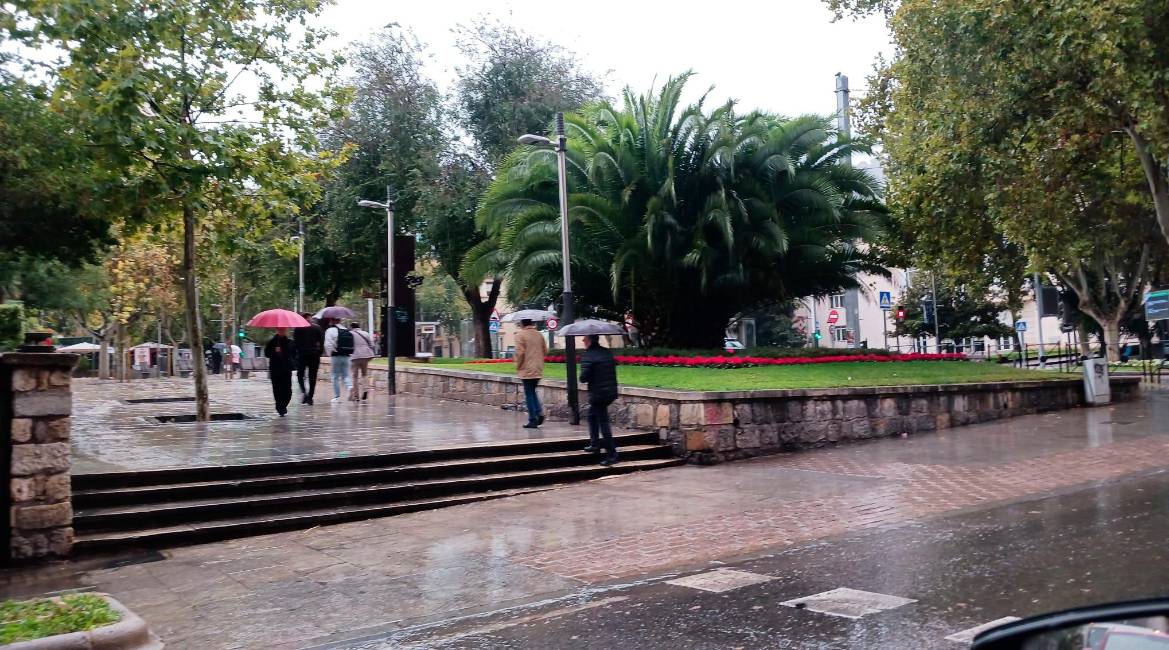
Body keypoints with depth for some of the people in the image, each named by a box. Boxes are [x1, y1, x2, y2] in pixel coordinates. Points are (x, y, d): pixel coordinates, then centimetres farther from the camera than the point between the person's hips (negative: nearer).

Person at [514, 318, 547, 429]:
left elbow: (520, 352, -17)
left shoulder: (520, 335, -11)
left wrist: (518, 366, -4)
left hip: (526, 370, -5)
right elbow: (545, 350, 10)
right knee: (533, 392, 21)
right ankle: (539, 412, 3)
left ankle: (533, 420, 2)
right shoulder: (538, 335, 7)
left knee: (529, 394, 2)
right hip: (538, 370, 6)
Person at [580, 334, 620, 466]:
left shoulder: (588, 356, -14)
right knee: (592, 415, 26)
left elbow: (583, 378, -20)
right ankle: (595, 444, 29)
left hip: (598, 394, -8)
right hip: (611, 392, 8)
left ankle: (612, 454, -4)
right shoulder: (607, 352, 9)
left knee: (603, 422, -3)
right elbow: (614, 365, 14)